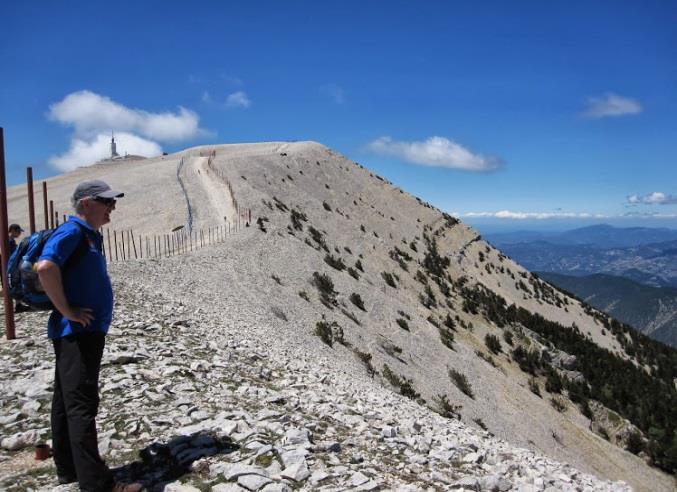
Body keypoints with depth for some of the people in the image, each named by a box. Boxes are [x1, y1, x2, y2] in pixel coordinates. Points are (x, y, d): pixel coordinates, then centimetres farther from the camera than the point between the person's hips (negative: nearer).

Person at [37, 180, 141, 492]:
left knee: (66, 402, 16)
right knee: (81, 405, -9)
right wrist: (66, 311, -23)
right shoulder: (71, 232, -14)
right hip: (77, 333, -10)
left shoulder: (89, 235, 17)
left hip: (87, 331, 10)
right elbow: (46, 267, -30)